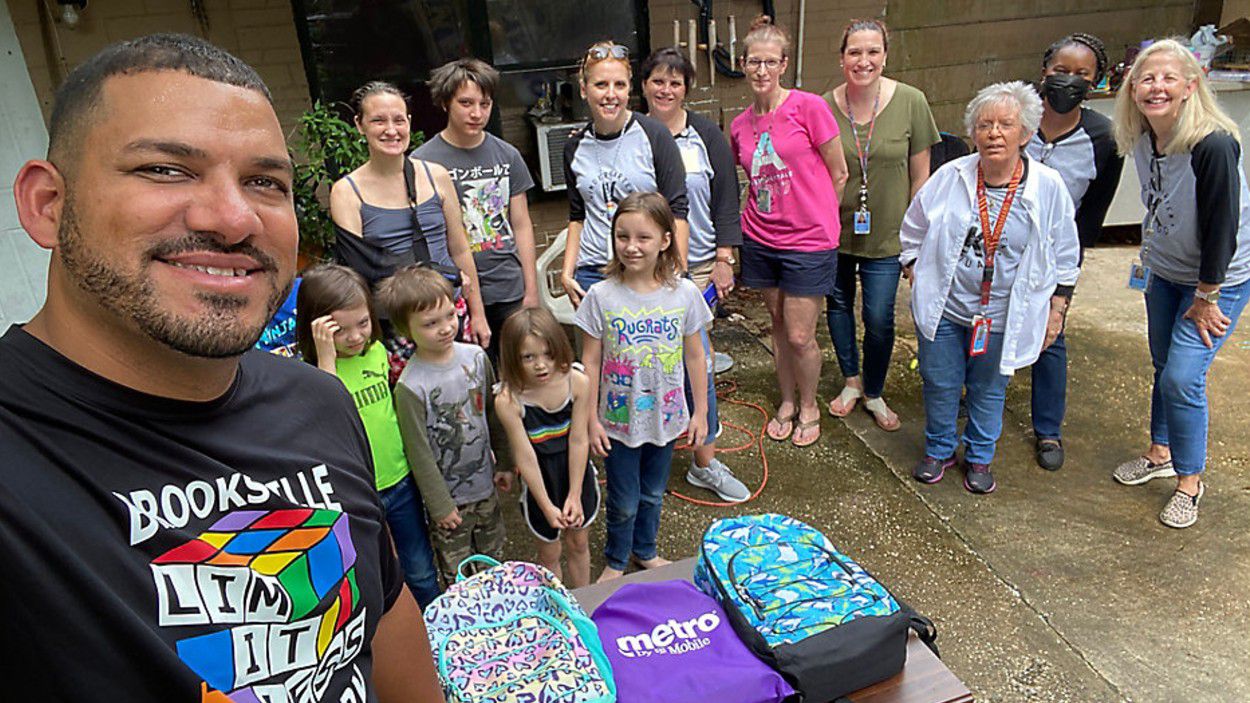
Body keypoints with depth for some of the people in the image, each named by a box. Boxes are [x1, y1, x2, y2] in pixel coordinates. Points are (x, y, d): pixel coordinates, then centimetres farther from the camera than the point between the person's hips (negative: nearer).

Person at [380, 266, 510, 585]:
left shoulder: (475, 356, -9)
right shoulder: (410, 386, -25)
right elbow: (419, 453, -17)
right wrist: (440, 505, -10)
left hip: (486, 485, 5)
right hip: (448, 496, -5)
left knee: (495, 558, 26)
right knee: (456, 576, 12)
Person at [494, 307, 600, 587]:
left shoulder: (578, 382, -19)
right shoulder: (508, 400, -25)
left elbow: (578, 441, -15)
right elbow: (525, 456, -20)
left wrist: (574, 495, -14)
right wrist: (547, 506, -15)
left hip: (577, 475, 2)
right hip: (540, 483, -2)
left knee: (578, 543, 22)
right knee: (549, 553, 17)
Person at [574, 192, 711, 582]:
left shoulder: (685, 293, -10)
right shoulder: (601, 295, -15)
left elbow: (694, 356, 0)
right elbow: (590, 361, -8)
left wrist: (700, 411, 3)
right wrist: (591, 420, -7)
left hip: (665, 416, 2)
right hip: (618, 419, -2)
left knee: (652, 495, 22)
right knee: (623, 502, 13)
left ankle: (645, 551, 49)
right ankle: (616, 561, 41)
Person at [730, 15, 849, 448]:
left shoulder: (809, 108, -11)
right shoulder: (739, 126, 4)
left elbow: (838, 174, -4)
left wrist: (815, 218, 5)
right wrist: (761, 216, 8)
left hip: (808, 242, -4)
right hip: (761, 240, 4)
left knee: (800, 336, 0)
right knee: (778, 326, 16)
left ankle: (809, 407, 26)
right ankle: (787, 402, 35)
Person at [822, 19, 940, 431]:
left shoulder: (910, 102, -9)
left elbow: (919, 176, -3)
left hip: (886, 235, -1)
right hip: (834, 231, 2)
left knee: (879, 318, 3)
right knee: (838, 305, 16)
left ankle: (874, 394, 30)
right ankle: (851, 380, 41)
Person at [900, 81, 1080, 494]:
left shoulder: (1048, 187, -6)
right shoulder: (950, 177, -6)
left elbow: (1065, 258, 5)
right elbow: (913, 231, 9)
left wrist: (1057, 311, 5)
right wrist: (915, 273, 6)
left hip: (1003, 316, 0)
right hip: (942, 308, 1)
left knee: (988, 390, 14)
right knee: (940, 384, 11)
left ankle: (979, 458, 36)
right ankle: (939, 450, 35)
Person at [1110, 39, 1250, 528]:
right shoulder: (1141, 139, -7)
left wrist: (1205, 299, -16)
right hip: (1165, 272, 7)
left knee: (1182, 378, -9)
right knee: (1163, 366, 16)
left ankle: (1190, 482, 10)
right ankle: (1160, 453, 35)